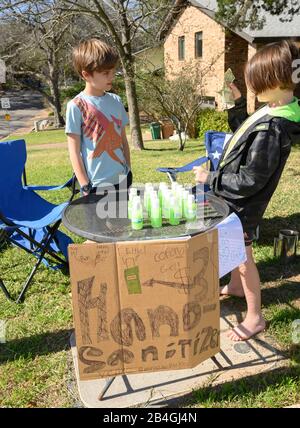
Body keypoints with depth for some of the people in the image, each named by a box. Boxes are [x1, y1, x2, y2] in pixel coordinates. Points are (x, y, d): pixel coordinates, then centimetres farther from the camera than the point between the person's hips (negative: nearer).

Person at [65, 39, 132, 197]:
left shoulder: (116, 101, 6)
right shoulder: (76, 106, -9)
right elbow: (74, 151, -8)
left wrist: (129, 172, 11)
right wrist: (85, 186, -10)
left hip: (122, 180, 5)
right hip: (96, 184, -5)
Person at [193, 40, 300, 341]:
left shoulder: (271, 129, -32)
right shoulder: (275, 110, -3)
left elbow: (249, 181, -27)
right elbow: (245, 134, 15)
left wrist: (210, 179, -18)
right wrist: (237, 104, 6)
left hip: (243, 204, -9)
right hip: (238, 200, 9)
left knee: (243, 257, 7)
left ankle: (255, 318, 26)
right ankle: (235, 286, 53)